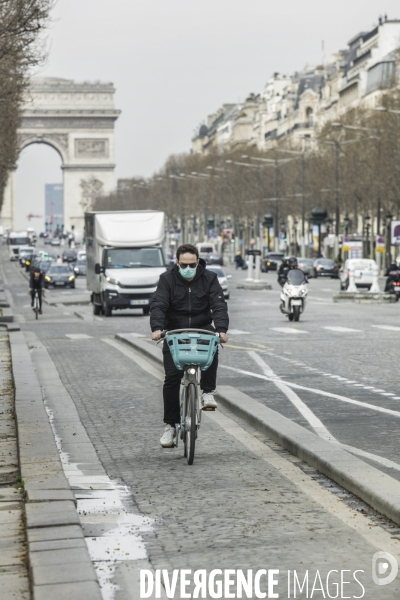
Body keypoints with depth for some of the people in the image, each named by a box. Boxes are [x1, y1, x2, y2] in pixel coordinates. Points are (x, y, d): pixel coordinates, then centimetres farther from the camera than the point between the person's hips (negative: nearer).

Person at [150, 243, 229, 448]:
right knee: (172, 377, -9)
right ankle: (170, 425, 1)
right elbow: (158, 305, -17)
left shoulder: (209, 279, -3)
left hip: (202, 328, 0)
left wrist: (221, 329, -31)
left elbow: (219, 305, -13)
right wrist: (157, 328, -36)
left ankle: (208, 392, -19)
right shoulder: (167, 279, -4)